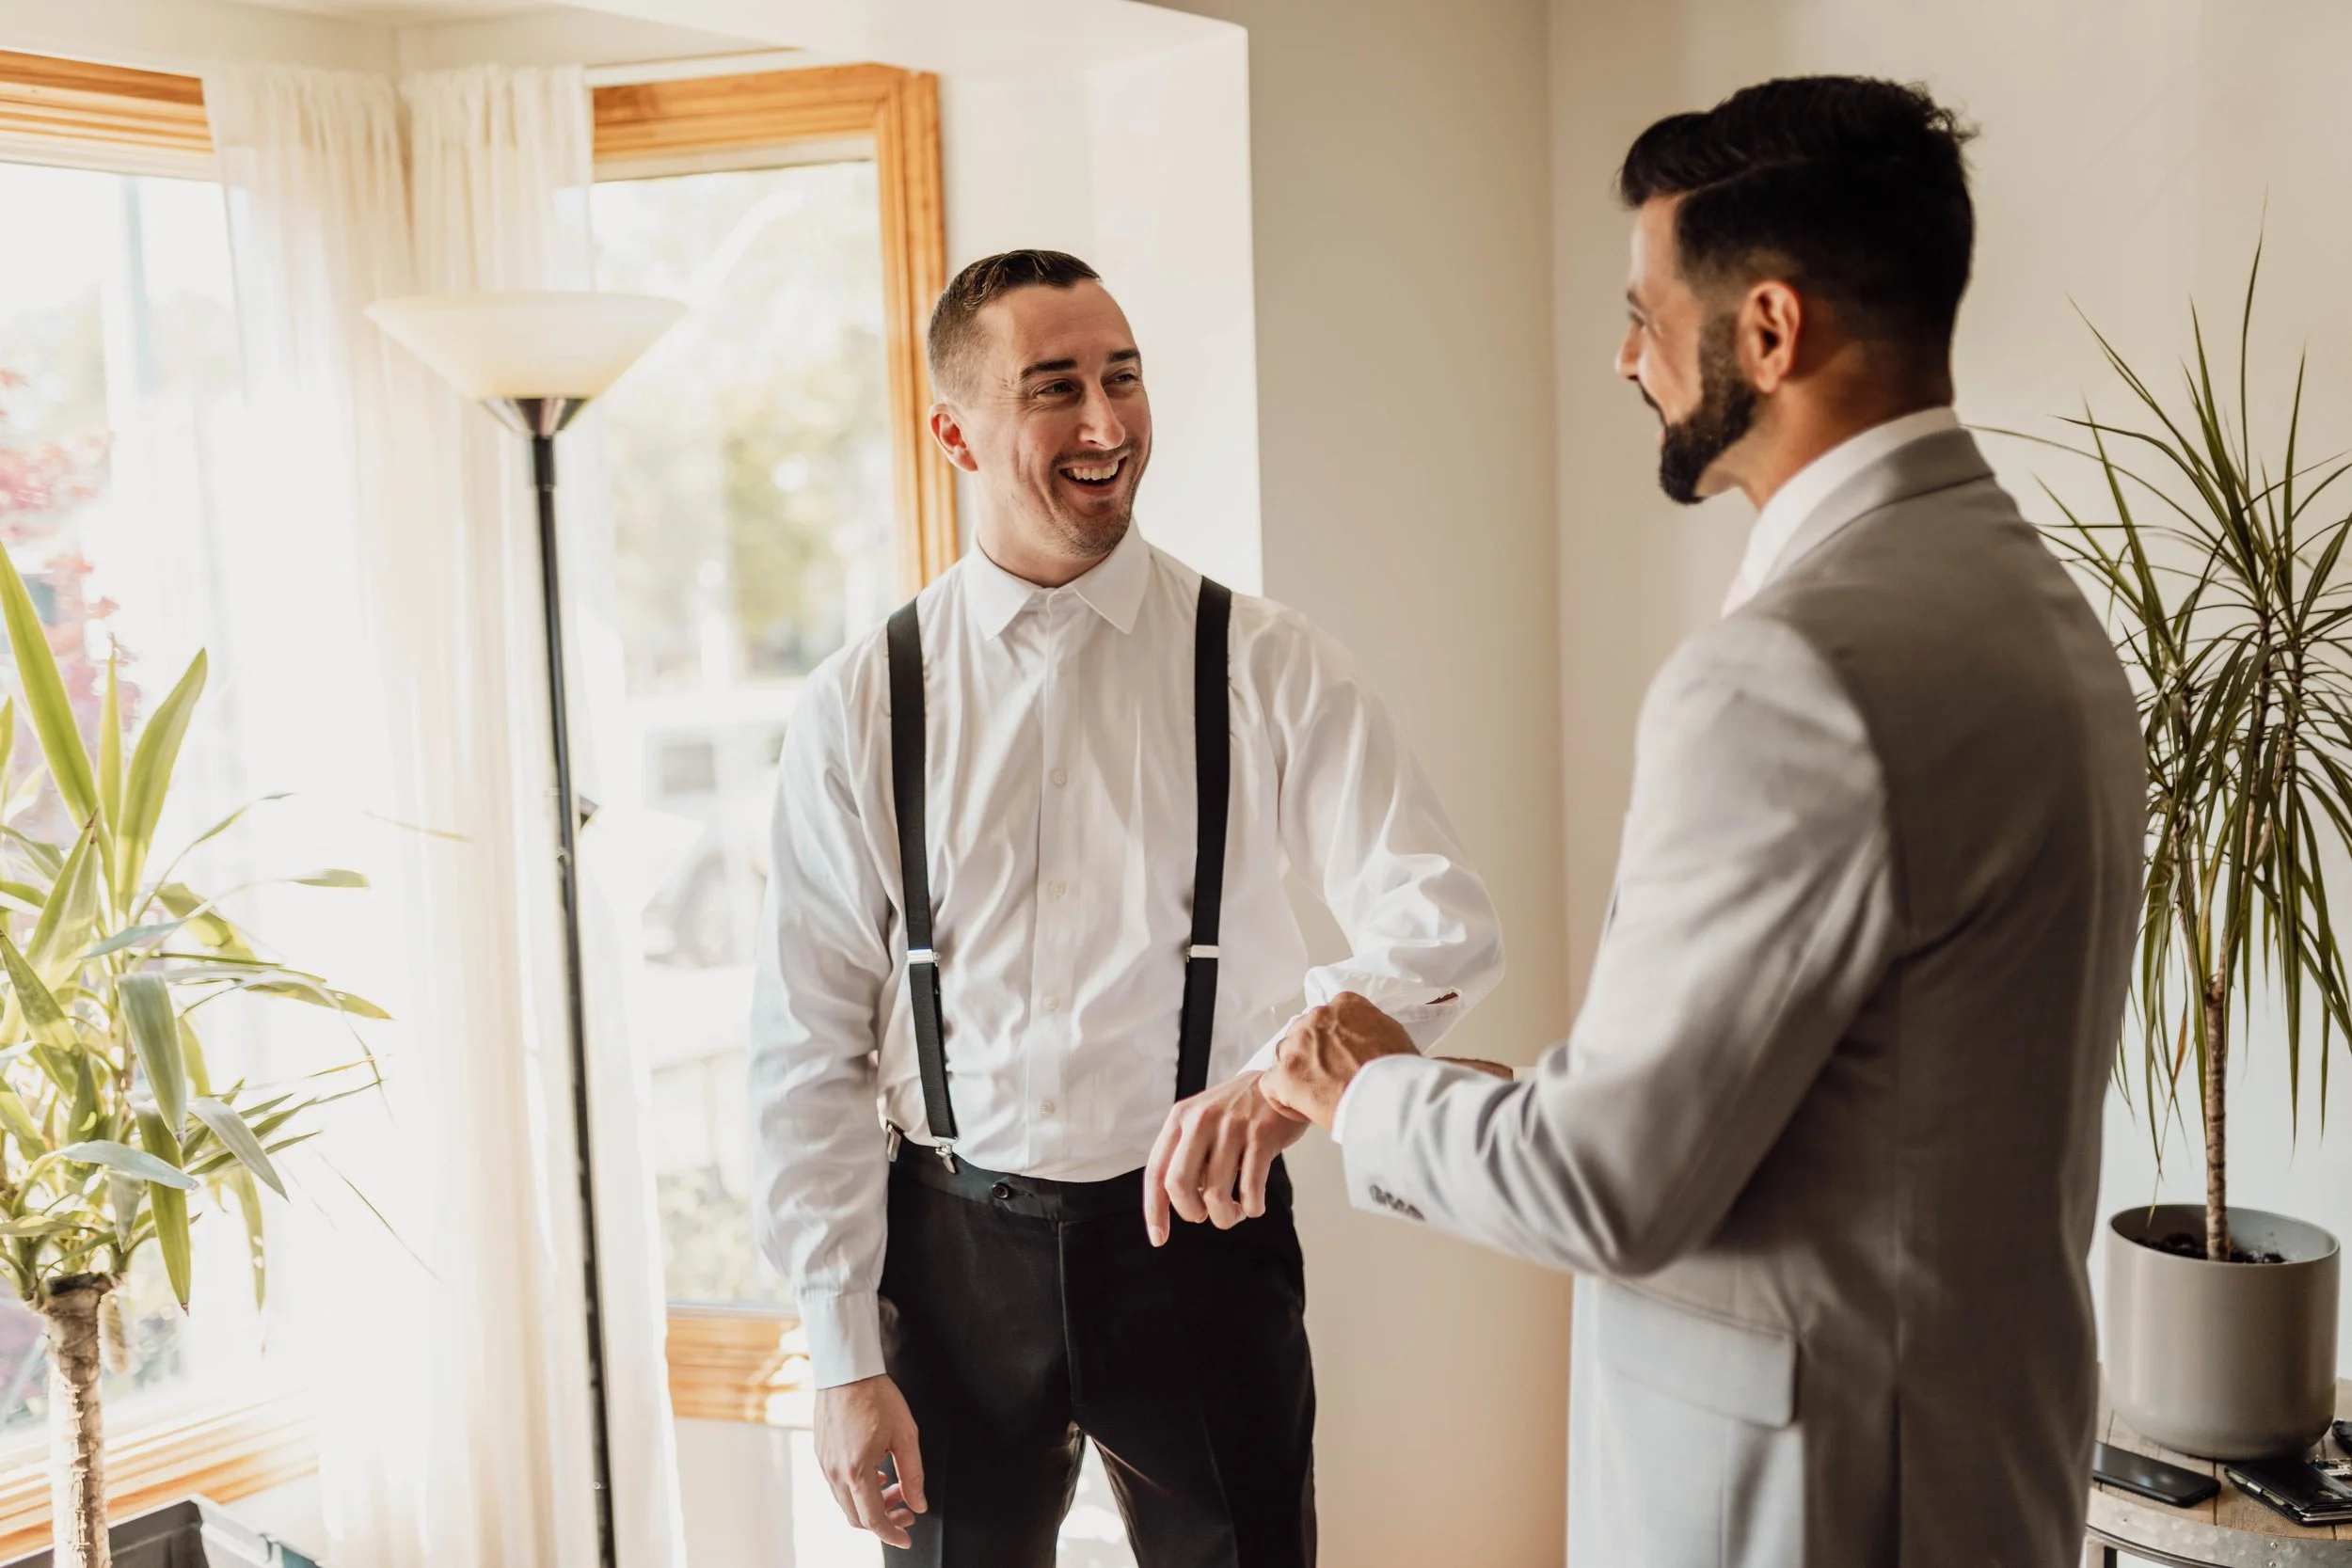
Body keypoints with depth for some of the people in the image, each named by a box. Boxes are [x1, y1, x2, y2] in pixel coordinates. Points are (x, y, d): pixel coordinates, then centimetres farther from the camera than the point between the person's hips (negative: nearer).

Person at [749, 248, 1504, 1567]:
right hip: (957, 1245, 1)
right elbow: (810, 1049, -2)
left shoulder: (1268, 667, -6)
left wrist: (1297, 1062, -36)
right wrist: (846, 1361, -3)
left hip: (1200, 1226, 0)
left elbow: (1443, 921, -15)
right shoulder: (859, 708, -4)